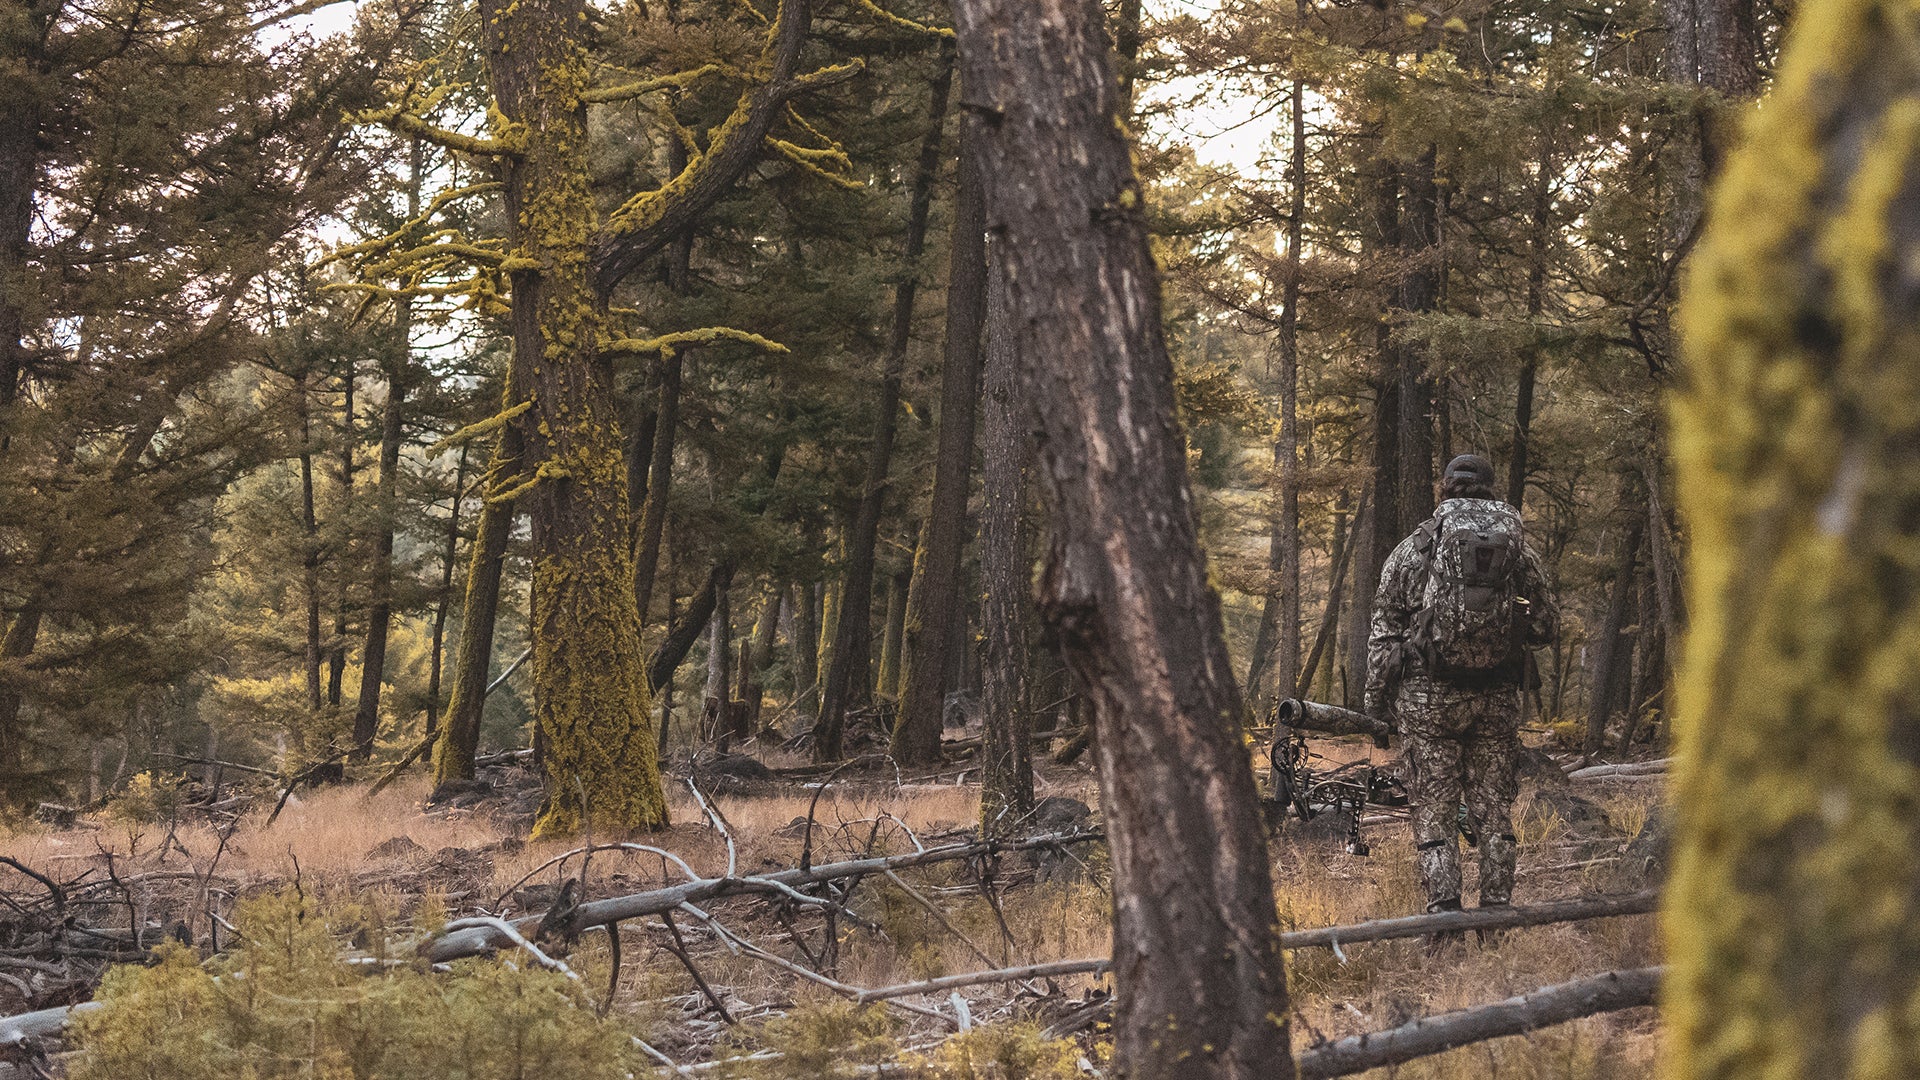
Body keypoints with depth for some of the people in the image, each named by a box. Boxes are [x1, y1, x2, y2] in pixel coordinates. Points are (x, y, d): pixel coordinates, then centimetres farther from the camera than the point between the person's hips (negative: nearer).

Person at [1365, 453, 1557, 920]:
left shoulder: (1416, 545, 0)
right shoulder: (1517, 545, 6)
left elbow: (1384, 627, -1)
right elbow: (1544, 626, 8)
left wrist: (1376, 699, 4)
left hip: (1429, 694, -2)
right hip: (1498, 699, 2)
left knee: (1434, 811, 1)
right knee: (1493, 808, 10)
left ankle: (1444, 906, -9)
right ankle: (1497, 909, 8)